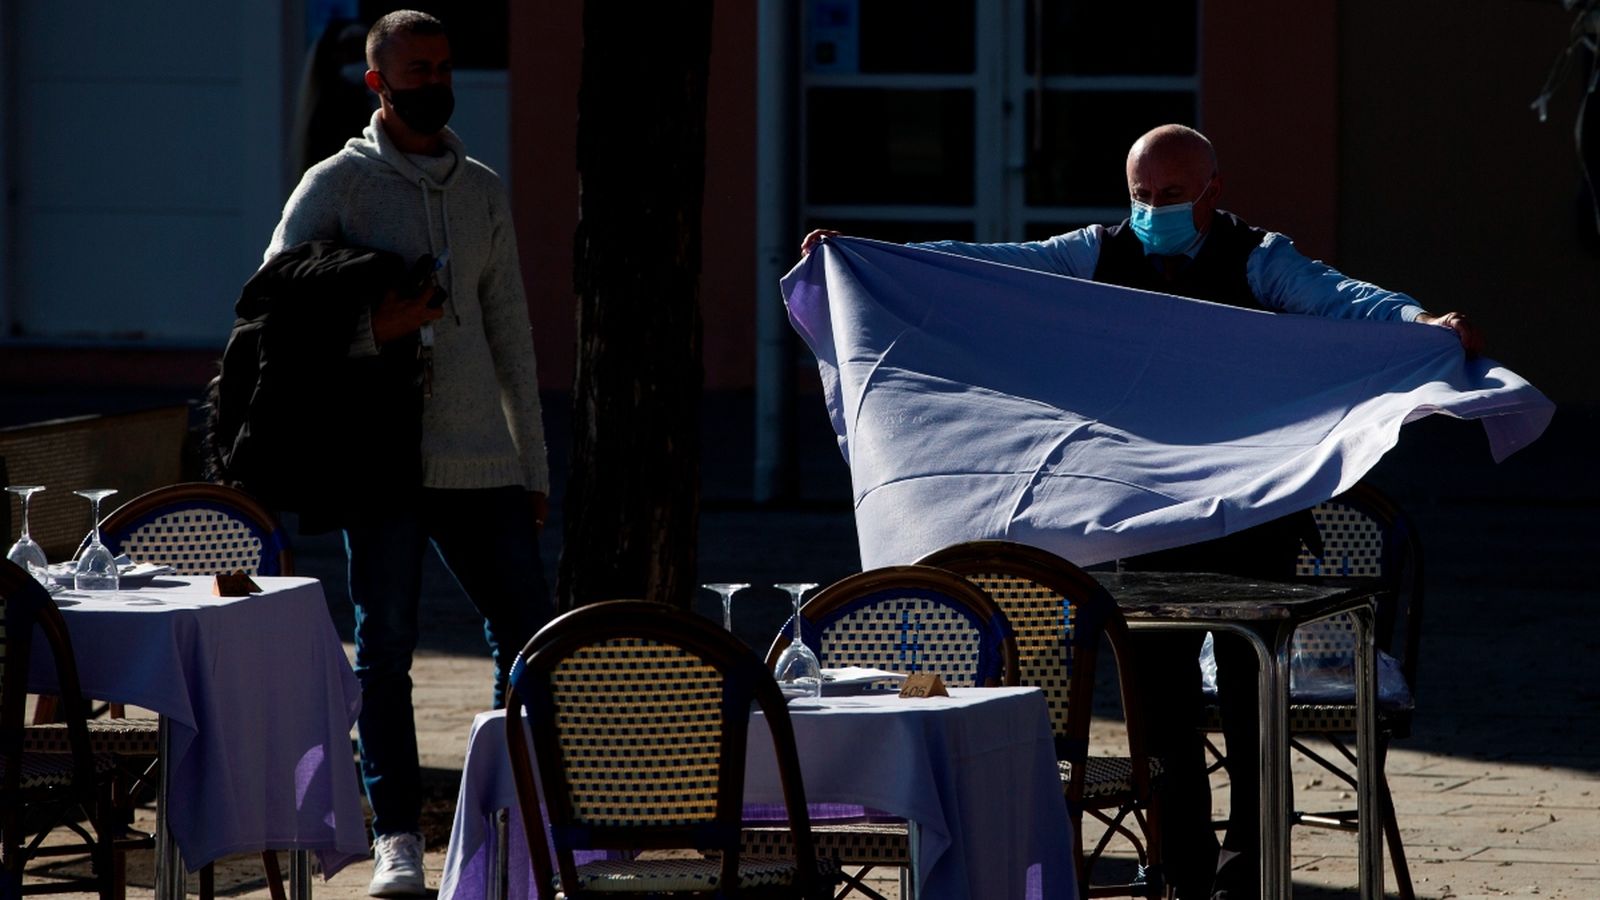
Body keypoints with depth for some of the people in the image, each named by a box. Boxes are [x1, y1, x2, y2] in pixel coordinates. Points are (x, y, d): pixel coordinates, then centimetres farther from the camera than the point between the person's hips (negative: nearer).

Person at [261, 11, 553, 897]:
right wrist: (371, 327, -20)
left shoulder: (482, 190, 16)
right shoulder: (337, 184, 1)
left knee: (527, 630, 2)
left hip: (481, 457, 4)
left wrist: (533, 466, 15)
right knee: (385, 644, -4)